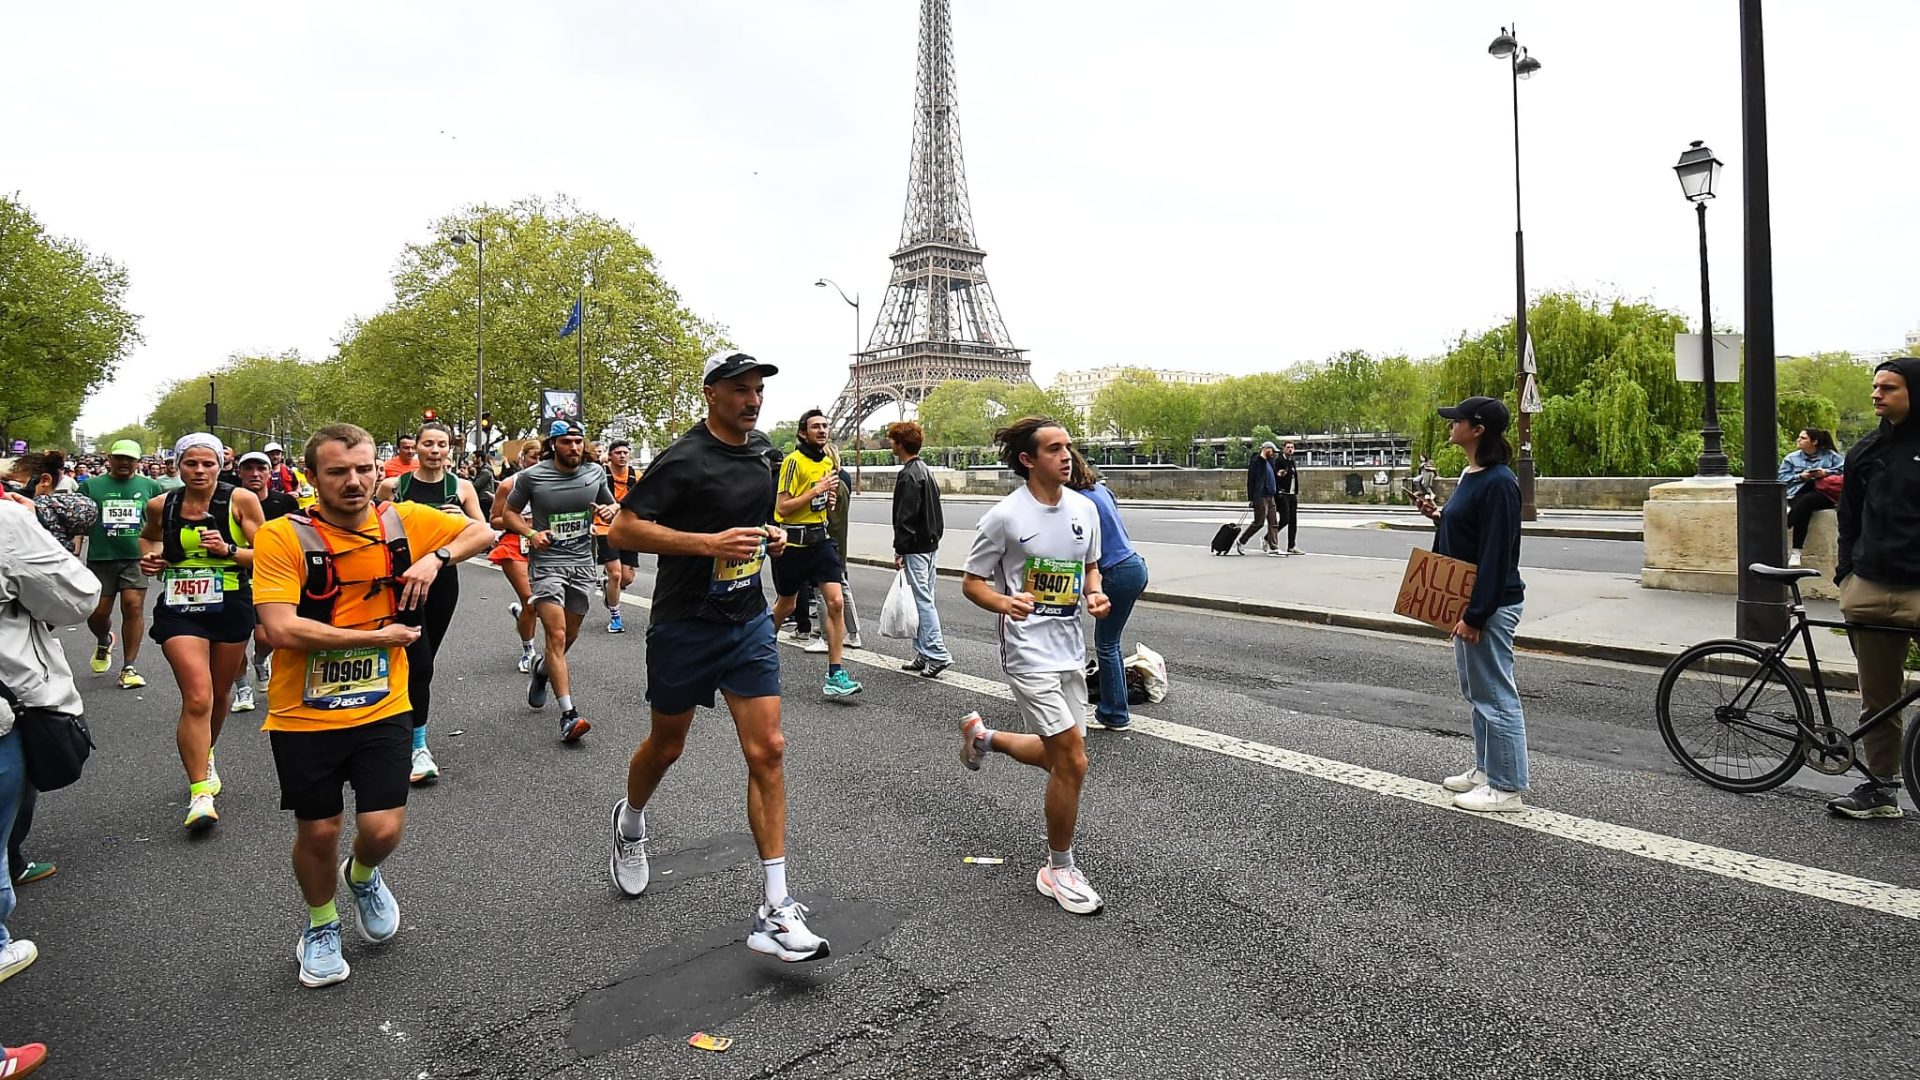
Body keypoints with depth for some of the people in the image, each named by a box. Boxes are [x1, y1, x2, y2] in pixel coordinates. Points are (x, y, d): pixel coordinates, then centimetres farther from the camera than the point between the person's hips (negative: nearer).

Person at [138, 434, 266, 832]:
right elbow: (149, 537, 24)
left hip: (231, 606, 0)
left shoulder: (241, 500, -7)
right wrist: (149, 556, 4)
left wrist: (228, 550, -22)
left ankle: (206, 756, 47)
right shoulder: (160, 505, 1)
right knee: (197, 697, -14)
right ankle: (199, 793, -8)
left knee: (219, 693, 18)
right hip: (179, 608, 0)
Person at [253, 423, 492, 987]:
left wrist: (436, 557, -11)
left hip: (382, 709, 2)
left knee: (383, 829, -1)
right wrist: (376, 636, -17)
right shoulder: (282, 536, -13)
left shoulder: (404, 521, -4)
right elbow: (281, 628, -21)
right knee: (318, 831, 12)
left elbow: (482, 532, 8)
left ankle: (362, 875, 37)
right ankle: (321, 925, 42)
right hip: (304, 716, -1)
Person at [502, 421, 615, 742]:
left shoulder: (596, 473, 3)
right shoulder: (532, 476, -6)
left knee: (570, 635, 16)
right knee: (557, 635, -13)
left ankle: (542, 670, 49)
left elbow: (612, 505, 18)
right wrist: (530, 533, -12)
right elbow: (510, 512, 6)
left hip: (583, 564, 4)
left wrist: (610, 511, -6)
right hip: (546, 563, -4)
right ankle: (568, 714, -13)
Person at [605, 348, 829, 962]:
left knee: (767, 751, -6)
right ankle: (631, 823, 50)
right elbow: (623, 529, -18)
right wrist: (712, 543, -26)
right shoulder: (685, 459, -14)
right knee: (667, 746, 15)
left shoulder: (758, 458, 8)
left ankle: (774, 912, -1)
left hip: (748, 622, 5)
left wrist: (770, 537, 6)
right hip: (685, 626, -5)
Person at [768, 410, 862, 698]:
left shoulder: (828, 460, 9)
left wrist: (829, 495, 4)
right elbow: (782, 507, -17)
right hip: (793, 541, -5)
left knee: (836, 602, -9)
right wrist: (816, 490, -20)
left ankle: (835, 675, -6)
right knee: (785, 606, 13)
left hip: (820, 538, 5)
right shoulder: (794, 461, -14)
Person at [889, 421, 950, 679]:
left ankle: (937, 654, -7)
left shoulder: (908, 475, -15)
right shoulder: (926, 471, 15)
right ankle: (924, 653, 18)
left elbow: (905, 517, -19)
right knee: (924, 600, 13)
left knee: (923, 601, -7)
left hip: (915, 548, -10)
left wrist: (899, 550, -16)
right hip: (931, 544, 10)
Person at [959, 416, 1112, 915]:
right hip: (1029, 653, -7)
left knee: (1062, 757, 17)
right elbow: (971, 582, -7)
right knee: (1072, 761, -9)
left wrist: (1095, 593, -6)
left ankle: (983, 736, 44)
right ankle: (1059, 870, 12)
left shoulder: (1084, 508, 3)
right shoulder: (1005, 516, -14)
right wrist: (1005, 602, -27)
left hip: (1071, 650, 7)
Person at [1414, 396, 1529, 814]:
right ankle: (1486, 769, 32)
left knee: (1496, 696, -1)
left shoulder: (1498, 483, -19)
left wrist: (1475, 614, -22)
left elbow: (1496, 555, -22)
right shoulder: (1471, 476, 10)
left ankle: (1507, 788, 9)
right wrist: (1438, 516, 3)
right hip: (1468, 599, 11)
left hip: (1490, 605, -11)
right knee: (1477, 691, 19)